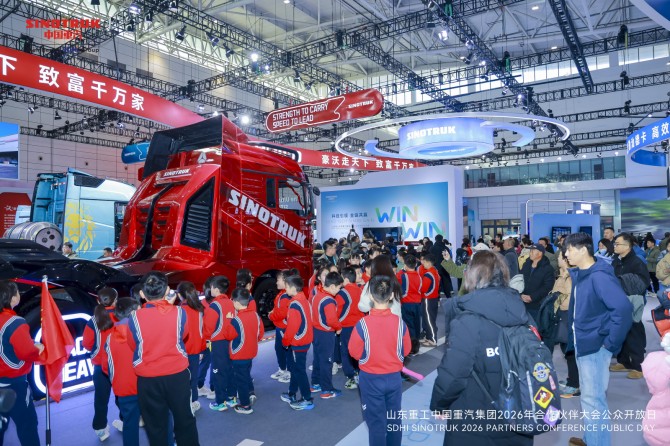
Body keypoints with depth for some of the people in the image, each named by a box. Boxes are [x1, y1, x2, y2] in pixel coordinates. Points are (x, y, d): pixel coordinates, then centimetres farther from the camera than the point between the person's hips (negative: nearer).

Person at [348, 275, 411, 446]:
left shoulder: (363, 324, -22)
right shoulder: (399, 322, -15)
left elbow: (354, 352, -10)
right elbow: (406, 350, -1)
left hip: (371, 379, -2)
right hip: (394, 377, 3)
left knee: (376, 422, 12)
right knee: (394, 420, 20)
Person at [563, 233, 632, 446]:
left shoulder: (599, 276, -21)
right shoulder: (579, 274, 7)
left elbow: (623, 308, -30)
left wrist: (611, 343, -22)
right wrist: (574, 337, 12)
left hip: (595, 346, -9)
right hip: (582, 344, 9)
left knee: (593, 398, 0)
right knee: (588, 395, 21)